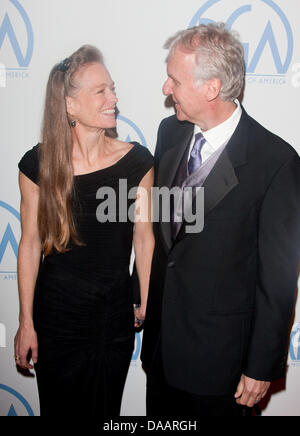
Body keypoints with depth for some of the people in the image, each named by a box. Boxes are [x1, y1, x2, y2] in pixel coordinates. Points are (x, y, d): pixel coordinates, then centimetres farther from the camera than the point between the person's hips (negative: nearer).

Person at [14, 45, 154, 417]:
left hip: (114, 316, 1)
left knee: (104, 409, 20)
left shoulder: (137, 161, -9)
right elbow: (30, 244, -5)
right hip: (55, 314, 0)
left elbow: (144, 239, -1)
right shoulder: (38, 164, -11)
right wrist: (26, 323, 0)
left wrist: (146, 307, 5)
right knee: (57, 406, 19)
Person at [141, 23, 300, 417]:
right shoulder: (170, 132, -1)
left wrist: (262, 366, -10)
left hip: (219, 353, -5)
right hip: (161, 337, 6)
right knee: (159, 416, 23)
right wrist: (141, 296, 11)